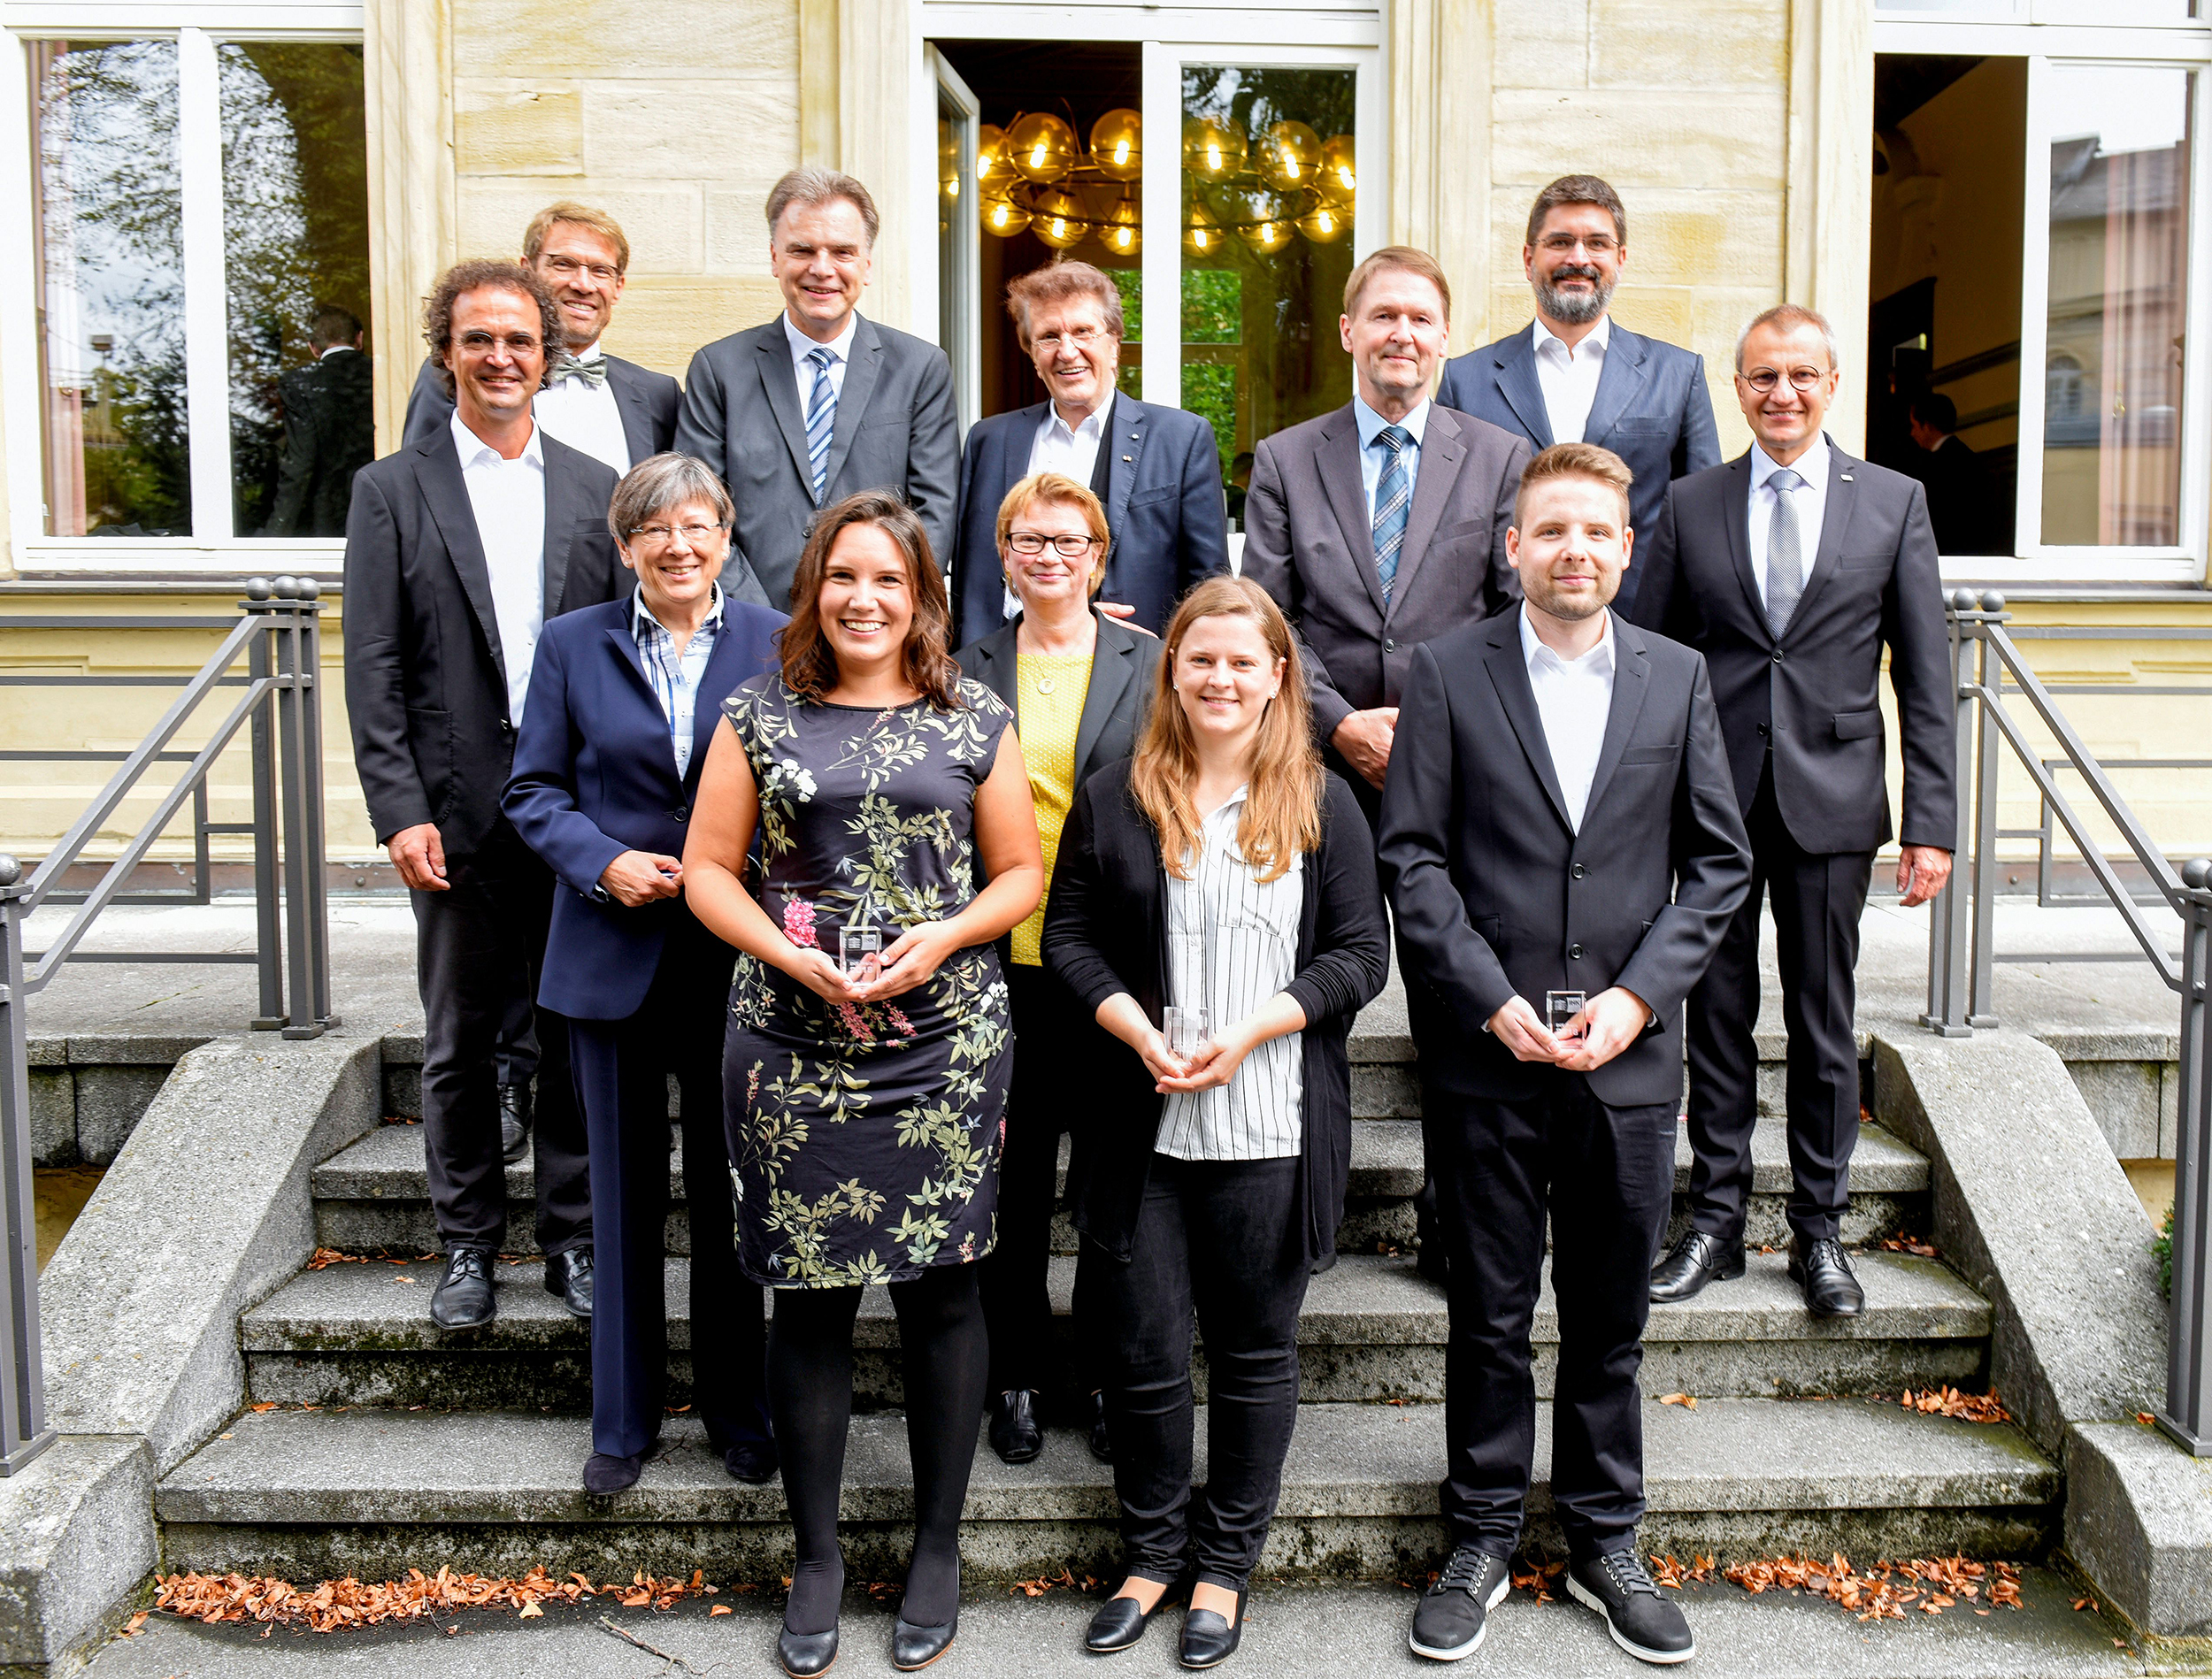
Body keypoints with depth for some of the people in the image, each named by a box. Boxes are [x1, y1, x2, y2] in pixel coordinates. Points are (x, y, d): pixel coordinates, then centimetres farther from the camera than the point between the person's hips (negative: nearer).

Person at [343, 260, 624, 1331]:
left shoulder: (595, 489, 8)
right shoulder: (393, 490, 3)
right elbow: (373, 669, -2)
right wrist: (401, 811, -10)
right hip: (461, 809, -1)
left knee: (577, 1032, 8)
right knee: (460, 1041, 10)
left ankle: (572, 1239, 22)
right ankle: (468, 1244, 24)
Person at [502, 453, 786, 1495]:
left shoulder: (776, 643, 2)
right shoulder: (572, 645, 5)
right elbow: (532, 791, 4)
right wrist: (603, 863, -12)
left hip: (736, 959, 0)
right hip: (613, 960, 1)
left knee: (732, 1192, 9)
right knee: (625, 1193, 10)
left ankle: (738, 1409, 26)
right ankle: (623, 1420, 25)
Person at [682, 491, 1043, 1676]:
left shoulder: (976, 721, 6)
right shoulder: (759, 716, 6)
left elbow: (1021, 871, 7)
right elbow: (708, 867, 4)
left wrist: (944, 936, -11)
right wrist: (796, 957, -11)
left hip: (946, 1045, 0)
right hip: (791, 1046, 0)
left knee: (940, 1288, 8)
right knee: (808, 1300, 7)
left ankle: (937, 1549, 26)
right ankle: (816, 1559, 25)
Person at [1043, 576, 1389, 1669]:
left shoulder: (1322, 805, 1)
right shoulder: (1114, 799, 3)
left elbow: (1362, 954, -1)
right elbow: (1068, 936, 4)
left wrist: (1251, 1029, -14)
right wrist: (1141, 1033, -12)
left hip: (1271, 1128, 0)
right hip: (1143, 1125, 1)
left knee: (1255, 1349, 12)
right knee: (1142, 1349, 9)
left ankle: (1226, 1561, 31)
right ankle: (1152, 1549, 31)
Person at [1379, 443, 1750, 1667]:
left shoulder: (1677, 678, 6)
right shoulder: (1449, 671, -1)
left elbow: (1718, 861, 6)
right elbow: (1411, 856, -4)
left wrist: (1637, 994, -7)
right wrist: (1494, 1001, -12)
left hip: (1627, 1054, 2)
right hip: (1486, 1056, -2)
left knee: (1611, 1321, 13)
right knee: (1489, 1315, 9)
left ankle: (1605, 1545, 30)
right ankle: (1481, 1543, 26)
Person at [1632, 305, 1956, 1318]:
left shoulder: (1894, 502, 5)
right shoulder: (1690, 504, 6)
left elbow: (1924, 677, 3)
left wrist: (1932, 821, -4)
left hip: (1833, 799, 0)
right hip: (1714, 797, 1)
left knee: (1825, 1023, 7)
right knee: (1716, 1015, 7)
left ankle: (1819, 1231, 21)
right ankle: (1715, 1219, 20)